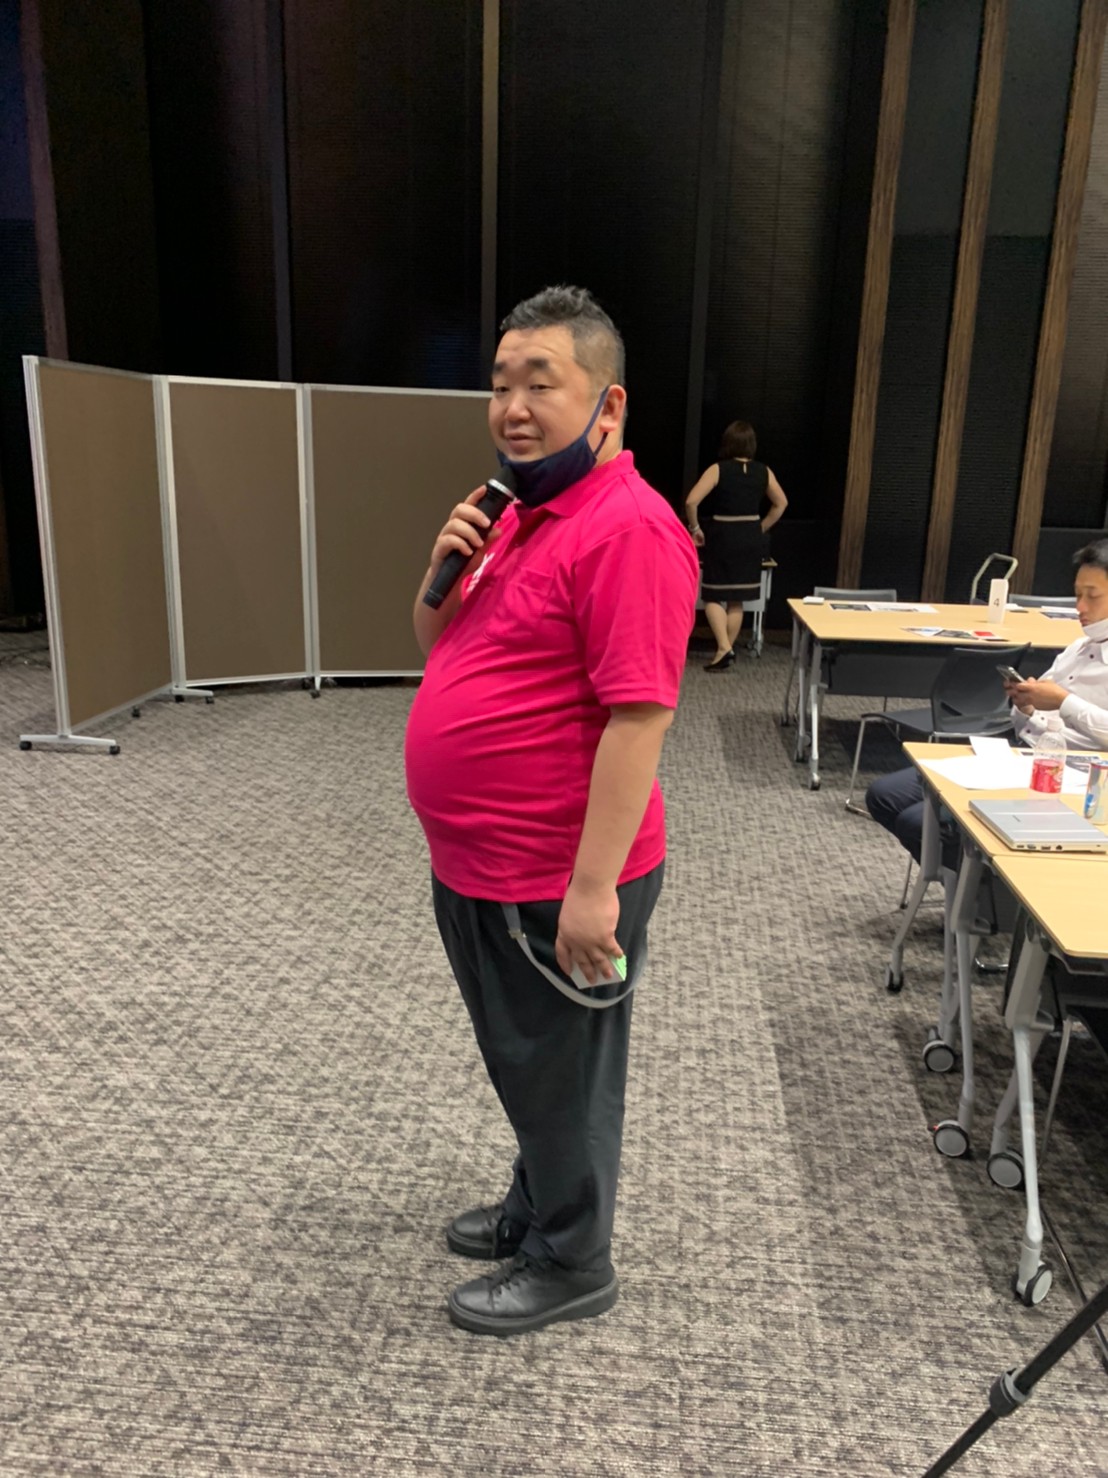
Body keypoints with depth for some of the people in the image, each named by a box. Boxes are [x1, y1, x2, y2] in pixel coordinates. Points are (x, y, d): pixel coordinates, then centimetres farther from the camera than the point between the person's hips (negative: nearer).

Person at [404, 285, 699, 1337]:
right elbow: (437, 648, 18)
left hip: (556, 887, -9)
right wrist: (443, 569, -3)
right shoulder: (520, 515, 11)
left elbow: (638, 716, -25)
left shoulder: (628, 529, -20)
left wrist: (593, 889, -26)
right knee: (520, 1062, 25)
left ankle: (570, 1265, 34)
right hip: (473, 867, 9)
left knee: (558, 1075, 11)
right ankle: (536, 1208, 47)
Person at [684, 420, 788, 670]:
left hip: (722, 537, -4)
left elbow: (691, 501, -17)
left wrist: (695, 528, -4)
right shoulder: (763, 471, 2)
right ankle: (727, 650, 18)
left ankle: (724, 648, -11)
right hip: (749, 539, 4)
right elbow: (781, 503, 12)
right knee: (736, 600, 13)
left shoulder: (718, 469, -10)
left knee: (713, 597, 5)